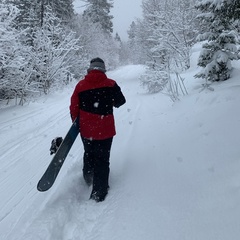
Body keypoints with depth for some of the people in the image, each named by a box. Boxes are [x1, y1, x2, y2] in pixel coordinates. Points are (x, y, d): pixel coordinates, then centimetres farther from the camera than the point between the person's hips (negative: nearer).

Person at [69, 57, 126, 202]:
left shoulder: (80, 85, -3)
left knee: (89, 154, 26)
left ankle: (88, 178, 47)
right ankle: (98, 193, 9)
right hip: (105, 130, -3)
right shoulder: (110, 84, -8)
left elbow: (74, 108, 1)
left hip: (86, 130, 3)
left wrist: (77, 124, 18)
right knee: (102, 160, 6)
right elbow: (120, 101, 2)